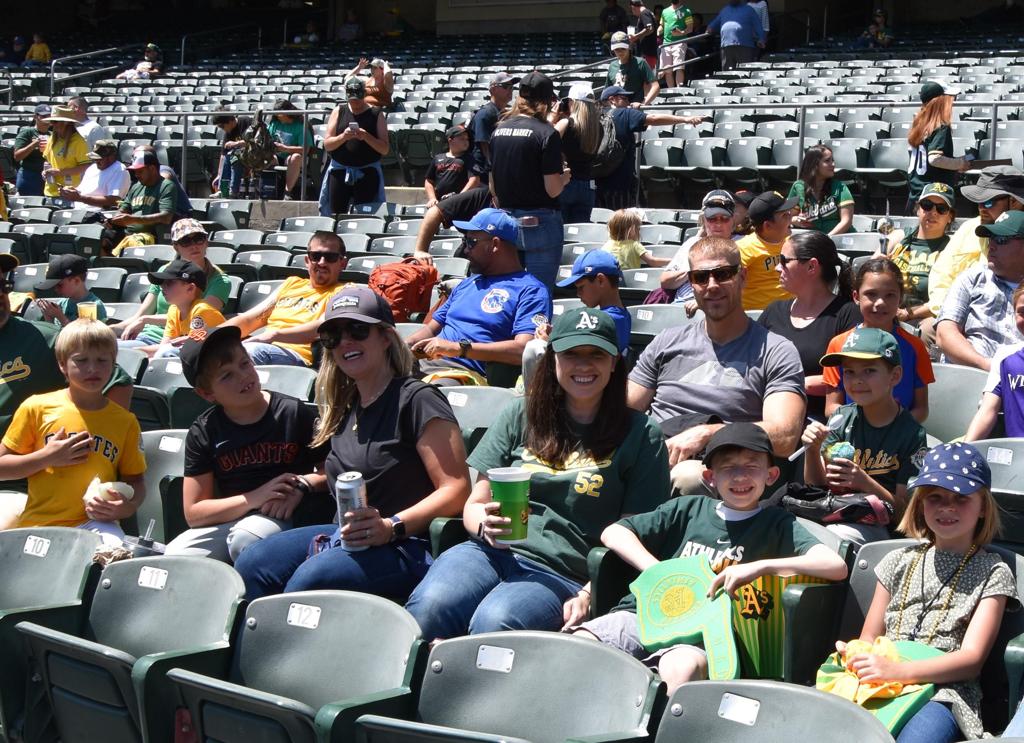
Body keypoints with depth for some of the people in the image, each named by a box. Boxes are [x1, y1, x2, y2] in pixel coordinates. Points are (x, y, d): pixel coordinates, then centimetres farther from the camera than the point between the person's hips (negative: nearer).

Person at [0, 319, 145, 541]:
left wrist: (127, 507, -8)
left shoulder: (125, 422, 7)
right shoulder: (36, 409, 3)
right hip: (38, 525, 0)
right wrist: (46, 458, -8)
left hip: (94, 523, 0)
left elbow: (135, 481, 14)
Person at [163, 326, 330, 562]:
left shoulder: (294, 414, -3)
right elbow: (194, 512, -2)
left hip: (288, 518, -3)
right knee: (175, 555, -23)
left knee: (245, 538, -35)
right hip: (228, 522, 3)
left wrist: (304, 484, -17)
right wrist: (255, 498, -14)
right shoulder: (202, 433, 2)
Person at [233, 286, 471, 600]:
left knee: (311, 577, -31)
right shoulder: (345, 407, 18)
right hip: (345, 537, 8)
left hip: (410, 546, -8)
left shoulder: (417, 400, -8)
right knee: (252, 565, -9)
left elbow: (457, 489, -16)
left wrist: (393, 527, -25)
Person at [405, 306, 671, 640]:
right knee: (428, 607, -32)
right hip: (492, 551, 3)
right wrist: (485, 526, -8)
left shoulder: (640, 435, 10)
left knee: (494, 622, -35)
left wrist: (588, 594, -11)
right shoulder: (521, 415, 17)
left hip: (563, 573, -2)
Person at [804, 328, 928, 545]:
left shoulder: (912, 434, -3)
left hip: (873, 525, -4)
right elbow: (817, 485, 10)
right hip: (830, 514, 4)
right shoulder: (842, 418, 10)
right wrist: (812, 451, -10)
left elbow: (904, 509, -5)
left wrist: (865, 482, -21)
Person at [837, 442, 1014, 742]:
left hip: (943, 690, -2)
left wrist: (897, 670, -17)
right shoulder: (899, 562, 20)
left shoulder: (992, 573, 8)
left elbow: (971, 659, -2)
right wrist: (853, 654, -7)